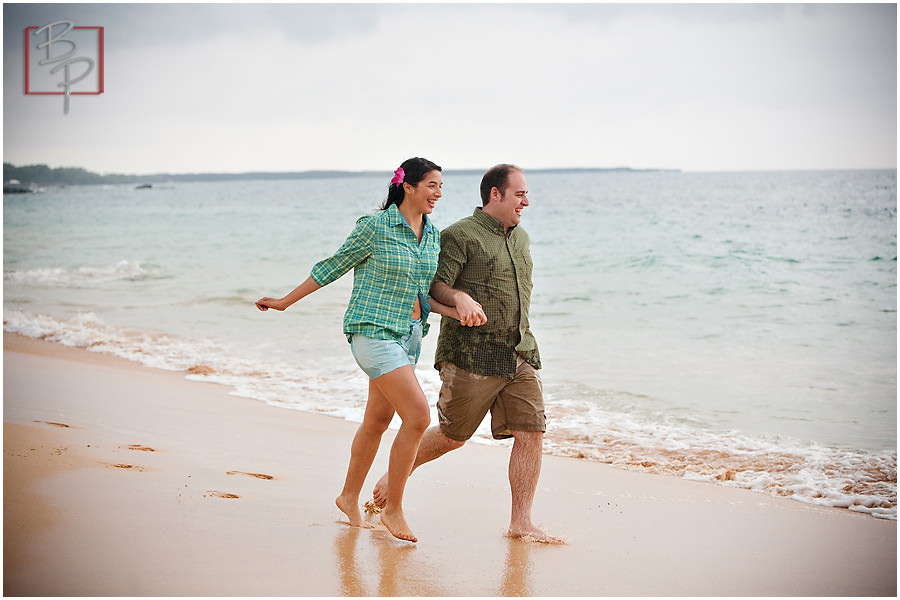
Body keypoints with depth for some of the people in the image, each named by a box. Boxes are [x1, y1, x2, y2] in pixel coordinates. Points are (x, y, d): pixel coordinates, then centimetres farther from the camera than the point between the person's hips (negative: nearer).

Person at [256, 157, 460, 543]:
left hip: (409, 334, 8)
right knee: (418, 416, -16)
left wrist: (453, 311, -5)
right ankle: (393, 509, -4)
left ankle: (349, 498, 32)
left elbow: (421, 293, 13)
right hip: (373, 330, -7)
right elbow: (333, 266, -2)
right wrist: (285, 302, 5)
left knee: (378, 420, 15)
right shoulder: (375, 227, -12)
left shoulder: (433, 236, 8)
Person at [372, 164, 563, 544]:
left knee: (531, 432, -4)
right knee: (452, 435, 5)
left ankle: (521, 523, 2)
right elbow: (435, 286, -13)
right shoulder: (459, 236, -7)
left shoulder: (521, 238, 17)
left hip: (520, 354, 7)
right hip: (470, 355, -6)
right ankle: (397, 473, 31)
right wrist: (461, 298, -32)